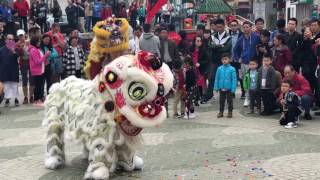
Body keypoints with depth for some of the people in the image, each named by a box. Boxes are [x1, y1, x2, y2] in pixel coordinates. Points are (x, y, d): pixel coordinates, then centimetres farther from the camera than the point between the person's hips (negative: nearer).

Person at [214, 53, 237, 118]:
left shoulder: (232, 69, -11)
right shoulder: (219, 69, -3)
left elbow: (234, 79, -10)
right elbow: (217, 78, 3)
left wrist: (233, 89, -13)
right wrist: (216, 87, 2)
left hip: (229, 88, -2)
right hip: (221, 88, 3)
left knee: (229, 100, 9)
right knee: (221, 100, 13)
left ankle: (230, 112, 21)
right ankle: (221, 112, 24)